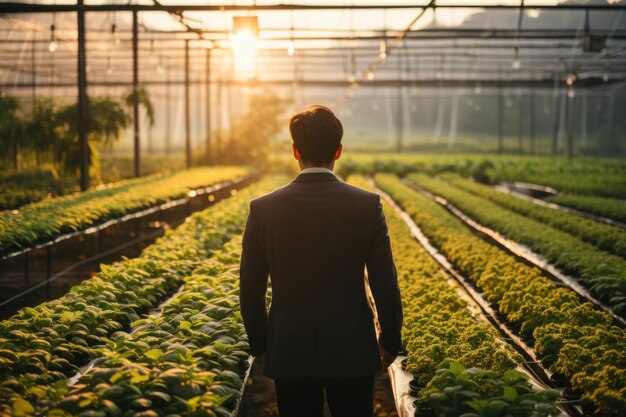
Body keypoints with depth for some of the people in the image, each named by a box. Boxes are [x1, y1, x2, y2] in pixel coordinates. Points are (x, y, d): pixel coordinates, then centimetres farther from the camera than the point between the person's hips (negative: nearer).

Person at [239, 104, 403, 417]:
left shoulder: (263, 209, -7)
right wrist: (390, 341, 8)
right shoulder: (368, 205, -9)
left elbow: (251, 290, -2)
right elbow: (385, 285, -6)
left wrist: (260, 345, 12)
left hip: (290, 355, 1)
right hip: (352, 352, 0)